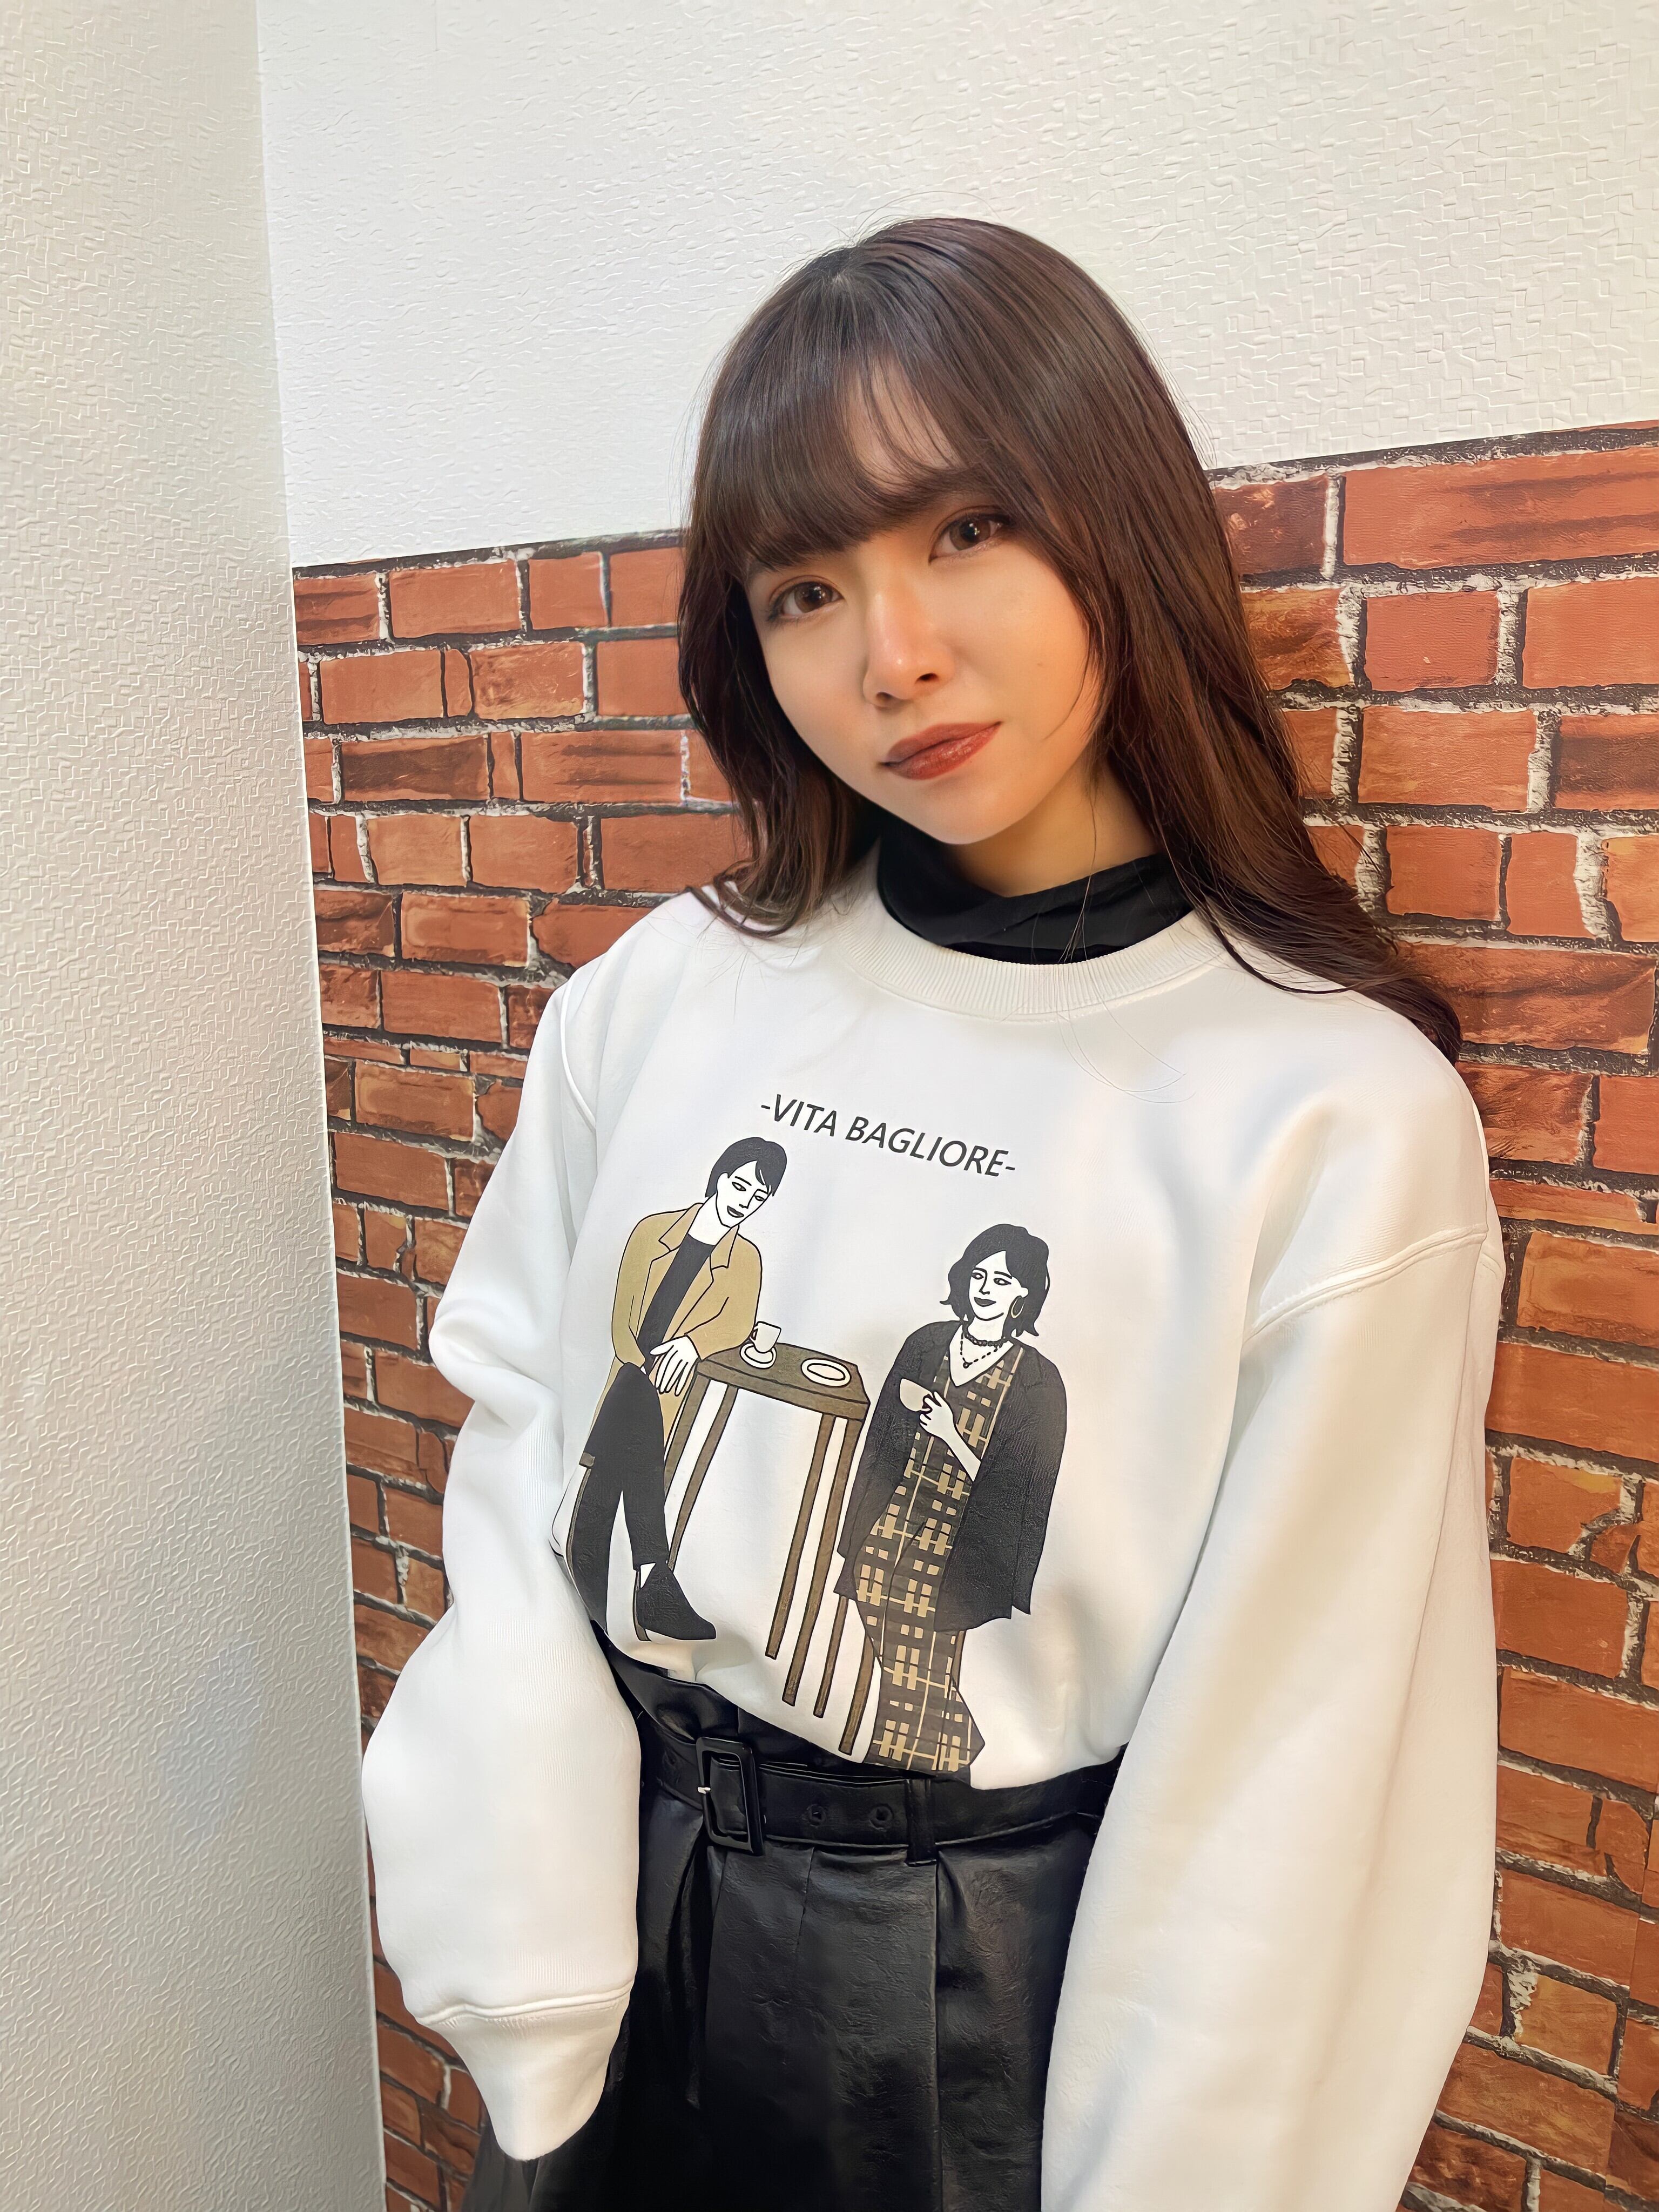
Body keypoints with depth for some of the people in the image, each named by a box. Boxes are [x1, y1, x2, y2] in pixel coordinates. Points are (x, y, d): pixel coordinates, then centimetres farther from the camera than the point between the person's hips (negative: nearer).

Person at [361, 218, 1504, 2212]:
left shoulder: (1346, 1121, -18)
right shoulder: (661, 1002, -8)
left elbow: (1279, 1781, -13)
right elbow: (520, 1479, -3)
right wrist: (537, 2005, -6)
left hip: (1016, 1987, -2)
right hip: (631, 1903, 3)